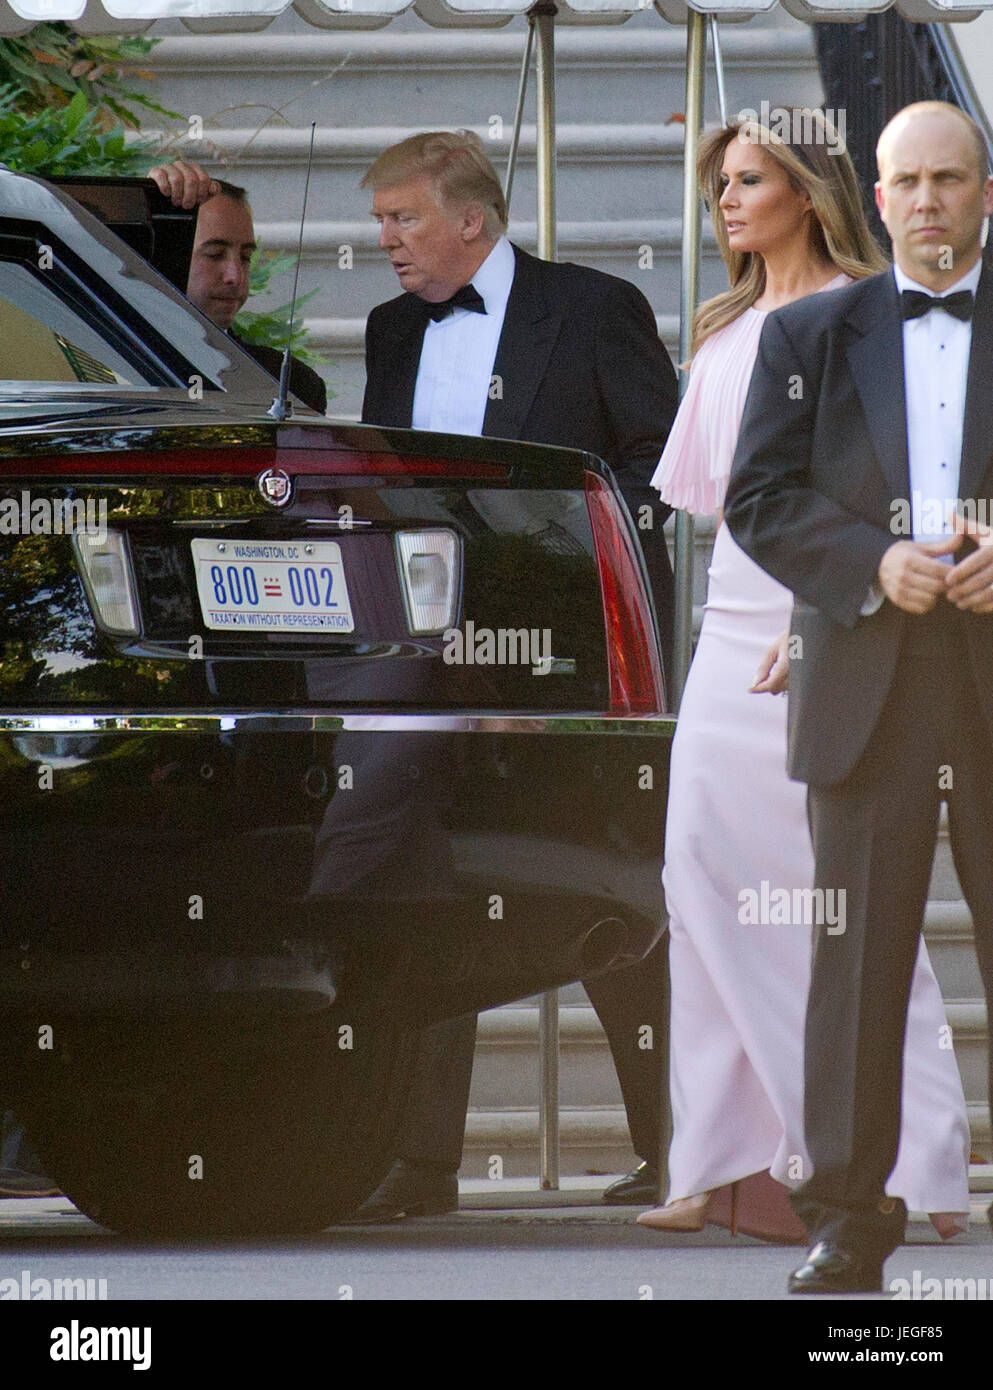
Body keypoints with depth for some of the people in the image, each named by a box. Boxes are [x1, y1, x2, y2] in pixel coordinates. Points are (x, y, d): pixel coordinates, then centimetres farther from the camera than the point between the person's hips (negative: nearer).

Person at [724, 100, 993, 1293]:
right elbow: (758, 499, 5)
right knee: (856, 952, 0)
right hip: (866, 686, 1)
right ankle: (847, 1216, 4)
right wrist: (873, 564, -11)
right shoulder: (810, 334, 11)